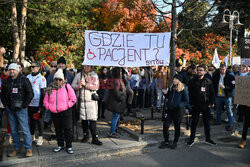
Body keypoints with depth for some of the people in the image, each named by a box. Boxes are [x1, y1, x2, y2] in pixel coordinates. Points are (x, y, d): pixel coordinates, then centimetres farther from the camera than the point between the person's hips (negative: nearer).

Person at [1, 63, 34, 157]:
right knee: (13, 130, 12)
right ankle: (17, 148, 24)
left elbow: (30, 94, -7)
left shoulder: (24, 80, -5)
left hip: (21, 109, -5)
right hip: (10, 110, 5)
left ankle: (28, 149, 8)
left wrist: (24, 105, -9)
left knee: (25, 130, -3)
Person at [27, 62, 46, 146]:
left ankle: (40, 138, 12)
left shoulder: (41, 78, -7)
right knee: (31, 120, 14)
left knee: (38, 120, 2)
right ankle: (32, 137, 27)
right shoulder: (28, 77, 9)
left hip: (37, 104, -5)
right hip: (29, 103, 5)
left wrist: (41, 105, -12)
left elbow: (43, 92, -9)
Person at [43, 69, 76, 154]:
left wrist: (66, 106, -10)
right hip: (54, 113, 4)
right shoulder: (50, 88, 5)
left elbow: (73, 99, -3)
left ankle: (69, 146, 11)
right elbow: (45, 100, 13)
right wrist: (49, 107, -1)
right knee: (58, 129, 14)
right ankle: (60, 145, 29)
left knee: (68, 129, -1)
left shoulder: (67, 86, -4)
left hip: (65, 112, -3)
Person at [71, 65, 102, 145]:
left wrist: (85, 84, -16)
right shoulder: (79, 75, 11)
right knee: (83, 119, 11)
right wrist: (78, 86, -13)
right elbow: (73, 85, 9)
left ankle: (95, 138, 0)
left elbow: (96, 87, -7)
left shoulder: (94, 75, 5)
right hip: (81, 100, 2)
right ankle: (86, 135, 26)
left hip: (91, 100, -2)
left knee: (93, 119, -7)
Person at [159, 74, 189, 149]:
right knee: (165, 125, -1)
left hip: (178, 111, -4)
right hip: (169, 109, 5)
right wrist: (165, 93, 0)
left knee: (177, 127, 9)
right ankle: (166, 142, 16)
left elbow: (187, 101, -5)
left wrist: (179, 105, -18)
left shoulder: (183, 89, -6)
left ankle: (175, 143, 24)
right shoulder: (171, 88, 9)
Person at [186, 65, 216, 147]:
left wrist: (210, 103, -3)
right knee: (194, 122, 6)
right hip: (195, 106, 0)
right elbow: (189, 93, 2)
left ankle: (208, 139, 24)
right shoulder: (192, 81, 0)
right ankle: (192, 139, 16)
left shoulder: (208, 81, 1)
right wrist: (191, 103, -4)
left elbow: (212, 93, 4)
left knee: (206, 122, 11)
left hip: (206, 106, 1)